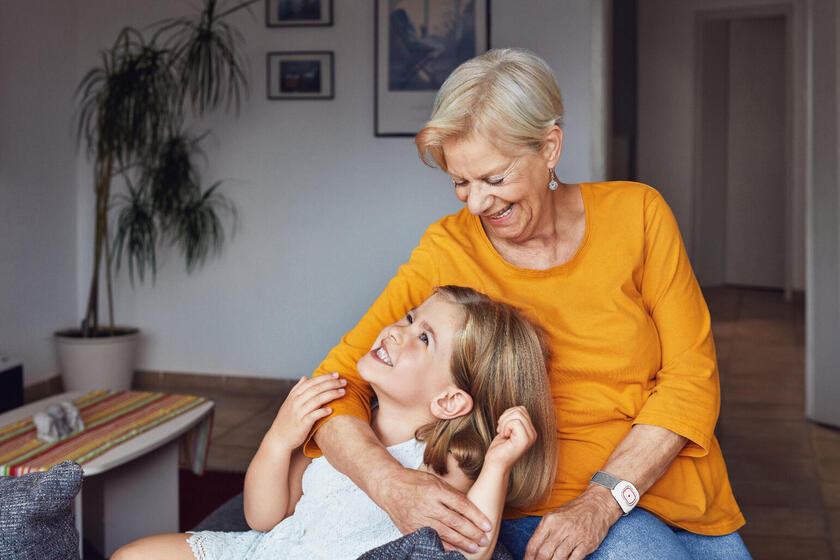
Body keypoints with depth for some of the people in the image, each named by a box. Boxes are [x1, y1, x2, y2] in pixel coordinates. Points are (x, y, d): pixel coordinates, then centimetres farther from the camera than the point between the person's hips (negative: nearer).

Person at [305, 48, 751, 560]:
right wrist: (392, 483, -30)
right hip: (546, 499, -2)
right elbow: (336, 383, -10)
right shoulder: (449, 252, -8)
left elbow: (691, 378, -6)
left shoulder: (636, 213, -5)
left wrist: (601, 500, -19)